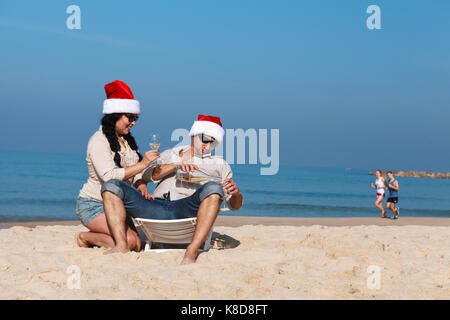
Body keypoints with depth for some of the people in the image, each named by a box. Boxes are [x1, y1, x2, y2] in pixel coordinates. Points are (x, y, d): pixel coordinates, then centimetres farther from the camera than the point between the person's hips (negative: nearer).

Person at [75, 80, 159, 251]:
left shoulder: (127, 140, 12)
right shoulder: (98, 141, -14)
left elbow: (136, 174, 11)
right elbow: (109, 176, -25)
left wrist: (143, 189, -12)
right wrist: (142, 164, -25)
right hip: (93, 205, -8)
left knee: (139, 243, -9)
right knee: (128, 241, -24)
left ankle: (93, 236, 10)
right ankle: (85, 238, -1)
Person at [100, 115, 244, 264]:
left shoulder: (218, 164, 25)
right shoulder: (170, 155, 30)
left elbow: (235, 205, 17)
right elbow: (146, 175, 11)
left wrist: (235, 192, -8)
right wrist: (176, 165, -2)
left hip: (186, 209, -2)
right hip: (156, 207, 2)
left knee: (213, 189, -33)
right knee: (111, 186, -12)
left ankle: (191, 252, -42)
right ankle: (121, 246, -26)